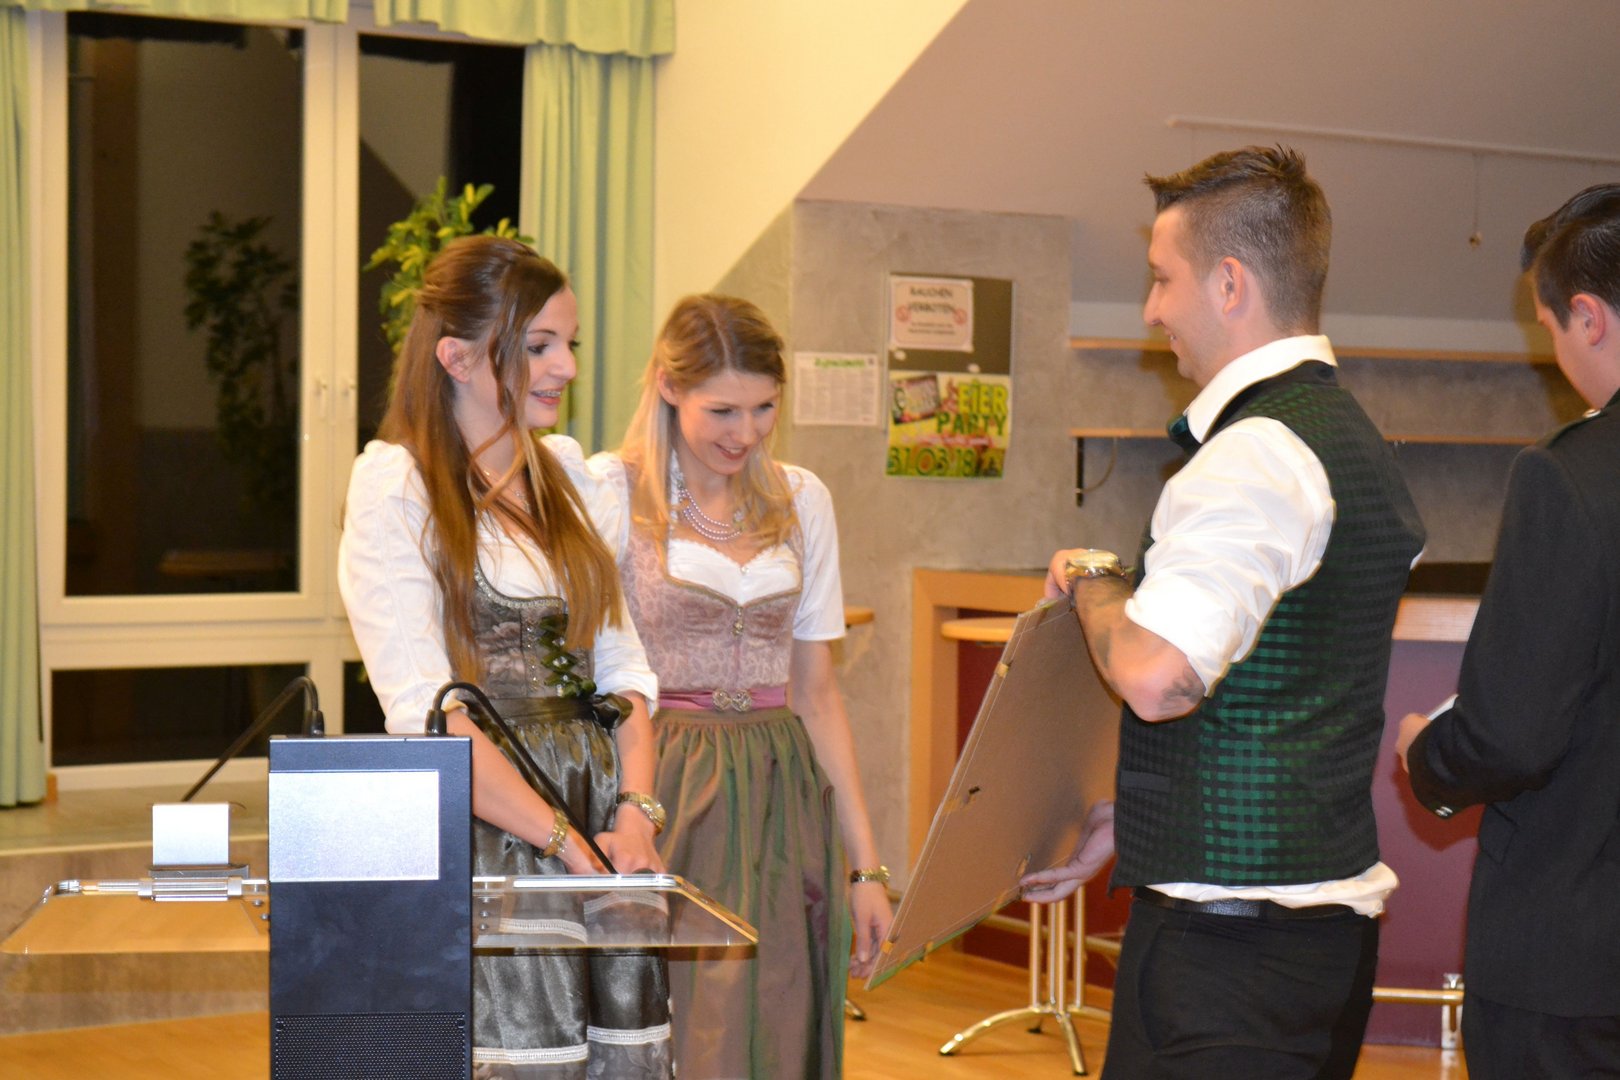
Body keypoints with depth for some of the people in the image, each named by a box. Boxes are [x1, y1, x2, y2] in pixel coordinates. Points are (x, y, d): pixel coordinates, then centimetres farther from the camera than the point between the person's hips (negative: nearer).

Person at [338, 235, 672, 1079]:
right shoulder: (395, 486, -5)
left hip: (601, 824, 6)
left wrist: (634, 811, -2)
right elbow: (425, 709, -13)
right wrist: (566, 841, -15)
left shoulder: (572, 476, 15)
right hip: (476, 829, -6)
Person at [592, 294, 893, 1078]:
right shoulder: (613, 491, -3)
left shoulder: (801, 500, 11)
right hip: (659, 804, -4)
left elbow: (815, 690, 14)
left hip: (778, 803, 4)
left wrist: (865, 864, 11)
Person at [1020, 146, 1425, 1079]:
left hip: (1229, 938, -10)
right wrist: (1125, 818, 24)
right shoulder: (1353, 440, 16)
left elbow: (1155, 676, -27)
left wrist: (1092, 581, -6)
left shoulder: (1258, 453, -16)